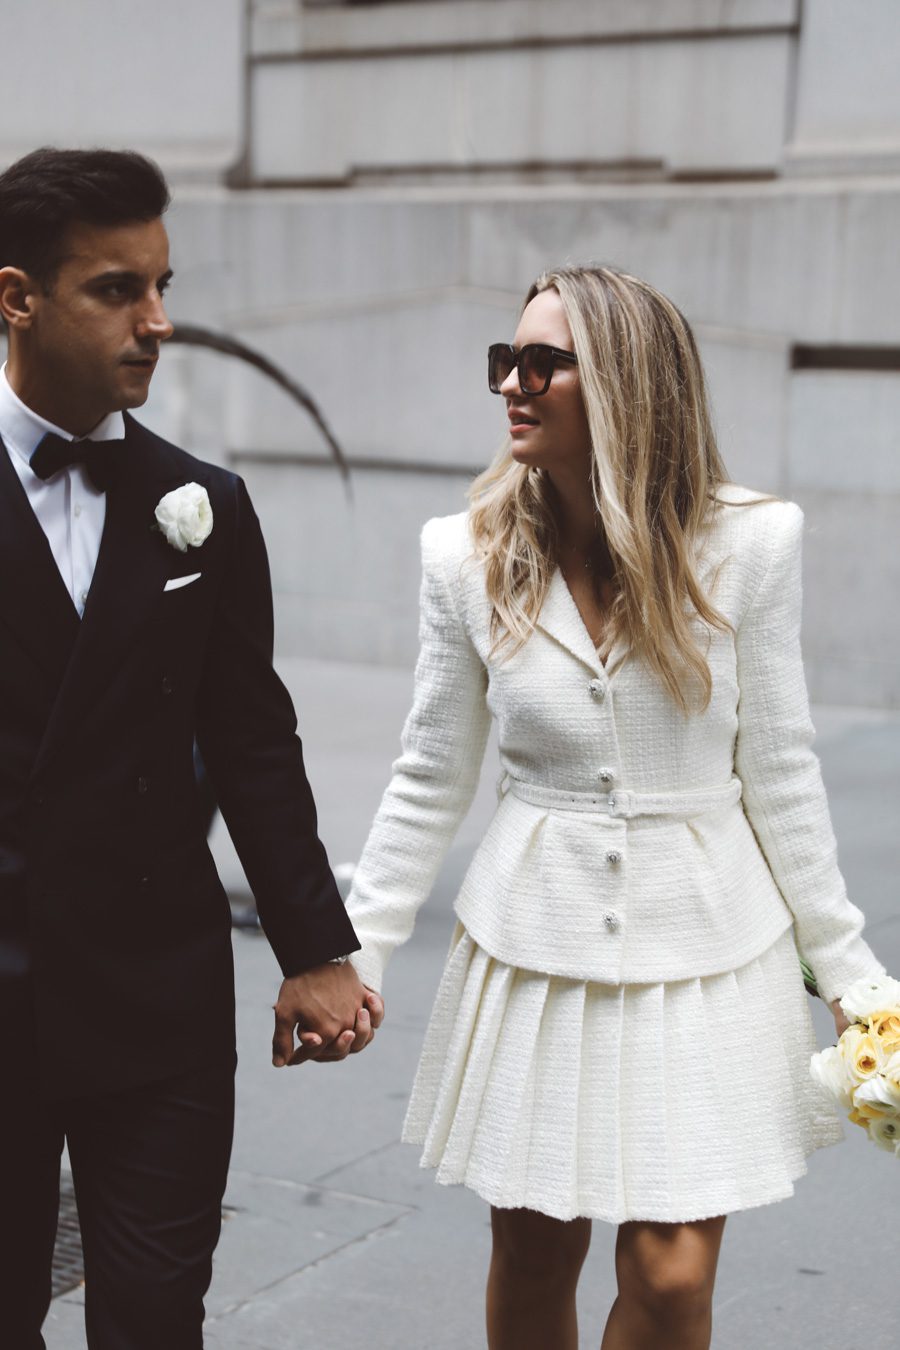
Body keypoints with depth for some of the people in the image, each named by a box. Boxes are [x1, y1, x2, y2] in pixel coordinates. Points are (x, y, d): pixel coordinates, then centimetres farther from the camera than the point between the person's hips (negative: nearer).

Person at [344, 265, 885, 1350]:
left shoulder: (746, 543, -9)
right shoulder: (468, 557, -5)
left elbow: (778, 773, -2)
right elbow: (429, 783, 2)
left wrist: (846, 967, 1)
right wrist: (355, 958, -1)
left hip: (703, 943, -1)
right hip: (534, 941, 1)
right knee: (532, 1258, 12)